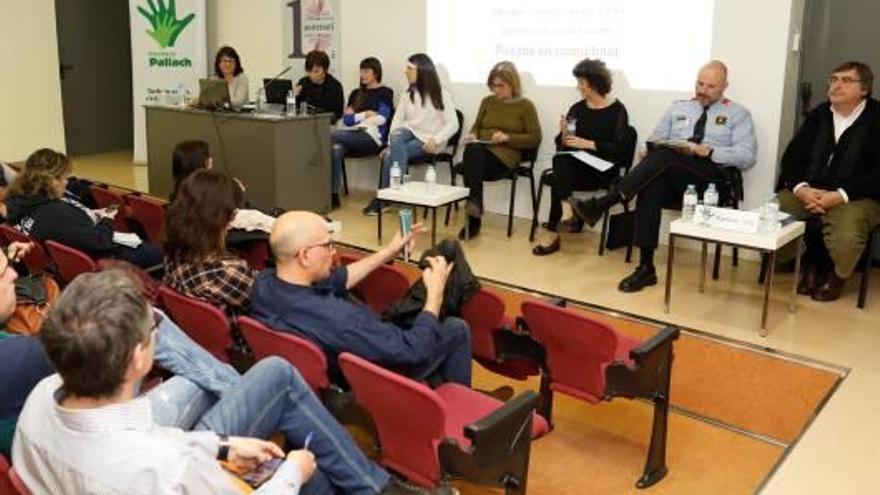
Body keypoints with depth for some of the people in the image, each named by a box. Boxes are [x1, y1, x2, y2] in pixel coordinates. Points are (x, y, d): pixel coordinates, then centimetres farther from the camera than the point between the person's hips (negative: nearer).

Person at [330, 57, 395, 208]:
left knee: (333, 136, -30)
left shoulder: (385, 93, 12)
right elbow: (346, 120, 16)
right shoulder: (356, 94, 27)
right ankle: (333, 195, -39)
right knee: (336, 148, -33)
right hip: (352, 135, 5)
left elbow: (381, 119, -2)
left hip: (372, 138, -4)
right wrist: (365, 114, 4)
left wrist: (355, 116, 5)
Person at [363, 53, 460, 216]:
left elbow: (453, 124, -7)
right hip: (409, 133, 4)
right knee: (396, 138, -34)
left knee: (391, 155, -29)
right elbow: (397, 120, 7)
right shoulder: (407, 95, 15)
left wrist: (436, 140, -22)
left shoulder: (442, 95, 0)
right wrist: (391, 142, -9)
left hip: (428, 141, -4)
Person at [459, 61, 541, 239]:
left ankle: (472, 215, -32)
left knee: (471, 164, -35)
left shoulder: (525, 105, 7)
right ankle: (473, 214, -39)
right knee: (472, 151, -35)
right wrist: (472, 135, 2)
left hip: (505, 155, -4)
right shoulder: (487, 101, 21)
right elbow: (476, 126, 28)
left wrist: (507, 137, -12)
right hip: (480, 150, 4)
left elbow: (535, 138, 1)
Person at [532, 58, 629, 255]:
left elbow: (619, 147, -13)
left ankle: (554, 234, -24)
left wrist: (588, 144, -20)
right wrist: (564, 135, -15)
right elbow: (560, 144, 8)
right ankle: (566, 212, -41)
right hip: (576, 165, 4)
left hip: (603, 170, -4)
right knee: (560, 160, -31)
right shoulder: (577, 109, 10)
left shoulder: (617, 111, -2)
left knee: (559, 180, -29)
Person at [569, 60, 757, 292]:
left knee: (665, 155, -33)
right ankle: (646, 268, -32)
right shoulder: (678, 108, 23)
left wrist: (708, 152, -16)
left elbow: (746, 156, -1)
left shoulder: (738, 114, 11)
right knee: (651, 187, -34)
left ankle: (601, 205, -37)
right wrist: (650, 156, -7)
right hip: (670, 177, 3)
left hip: (712, 179, -3)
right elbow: (655, 141, 18)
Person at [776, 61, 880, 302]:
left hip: (856, 197, -4)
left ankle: (837, 275, 4)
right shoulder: (818, 115, 14)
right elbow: (791, 157, 7)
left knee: (845, 237, -35)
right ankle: (811, 264, 7)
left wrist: (841, 195, -23)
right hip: (807, 191, 5)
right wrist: (800, 187, -14)